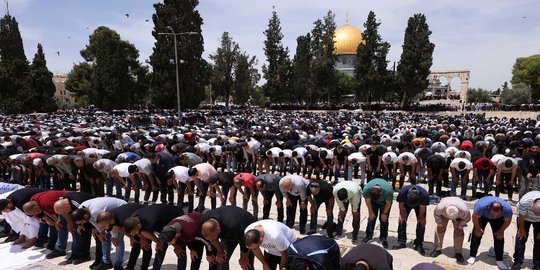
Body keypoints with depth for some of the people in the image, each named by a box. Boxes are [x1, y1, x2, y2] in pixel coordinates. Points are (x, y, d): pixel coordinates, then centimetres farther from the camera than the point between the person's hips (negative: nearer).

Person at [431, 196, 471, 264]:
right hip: (443, 213, 0)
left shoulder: (464, 210, -43)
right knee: (440, 228, -6)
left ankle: (458, 253, 1)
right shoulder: (440, 207, -43)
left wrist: (460, 226, -12)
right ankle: (437, 249, 7)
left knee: (459, 231, -10)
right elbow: (436, 214, -18)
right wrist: (440, 224, -10)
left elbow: (467, 218, -19)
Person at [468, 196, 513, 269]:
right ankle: (473, 256, -1)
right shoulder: (481, 206, -44)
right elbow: (475, 217, -24)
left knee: (499, 237, -7)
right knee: (477, 234, -10)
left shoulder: (507, 209, -37)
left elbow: (507, 221, -14)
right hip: (482, 216, -2)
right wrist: (478, 228, -13)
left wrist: (501, 231, -8)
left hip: (498, 220, 2)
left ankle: (499, 260, 6)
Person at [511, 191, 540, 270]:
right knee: (521, 238, -6)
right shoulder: (524, 202, -40)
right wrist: (521, 229, -8)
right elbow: (521, 216, -21)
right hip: (525, 217, -1)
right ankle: (518, 262, 2)